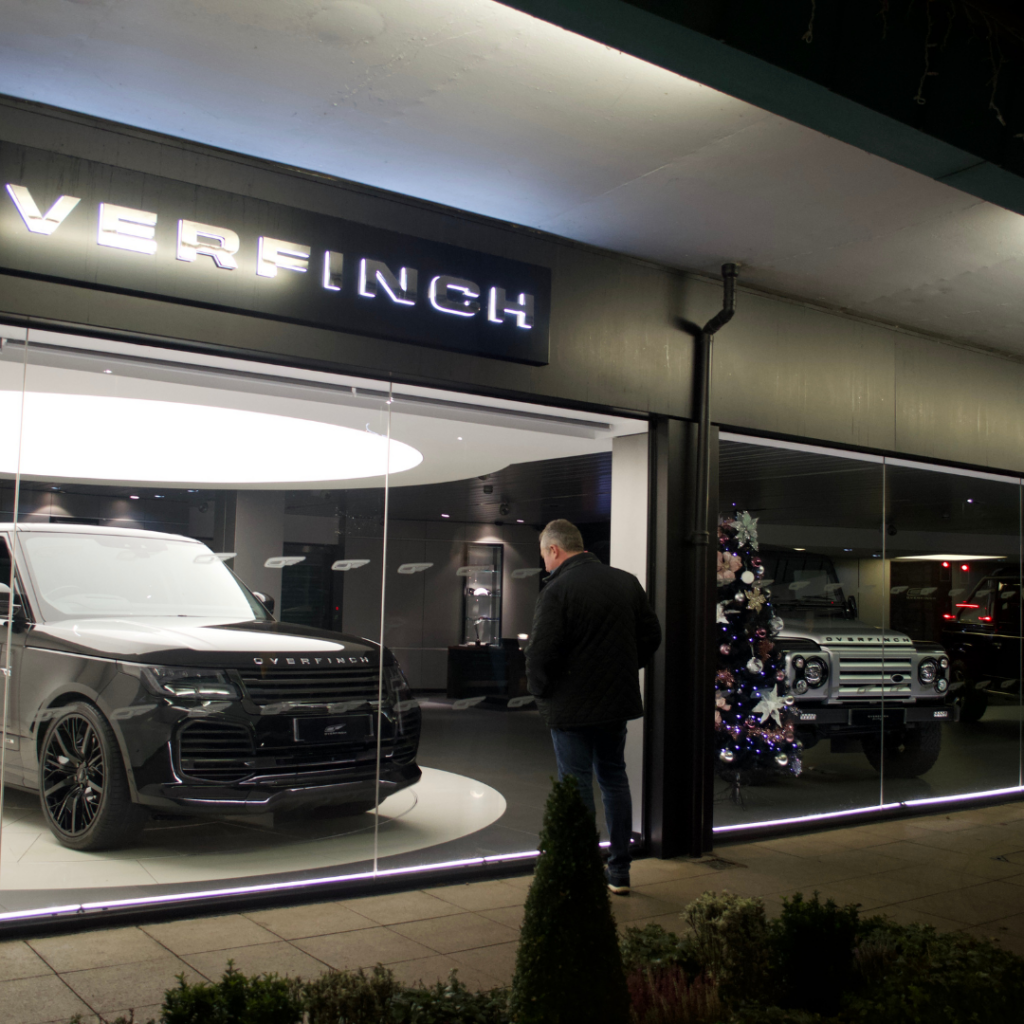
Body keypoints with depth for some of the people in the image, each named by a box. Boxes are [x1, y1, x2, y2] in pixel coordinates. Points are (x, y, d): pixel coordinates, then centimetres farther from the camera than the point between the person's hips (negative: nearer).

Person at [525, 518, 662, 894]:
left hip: (571, 706, -6)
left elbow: (540, 652, -21)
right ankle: (619, 872, 24)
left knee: (576, 786, 2)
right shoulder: (627, 582, 6)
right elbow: (651, 635, 12)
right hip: (618, 699, 6)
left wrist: (539, 690, -4)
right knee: (614, 778, 17)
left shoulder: (557, 589, -16)